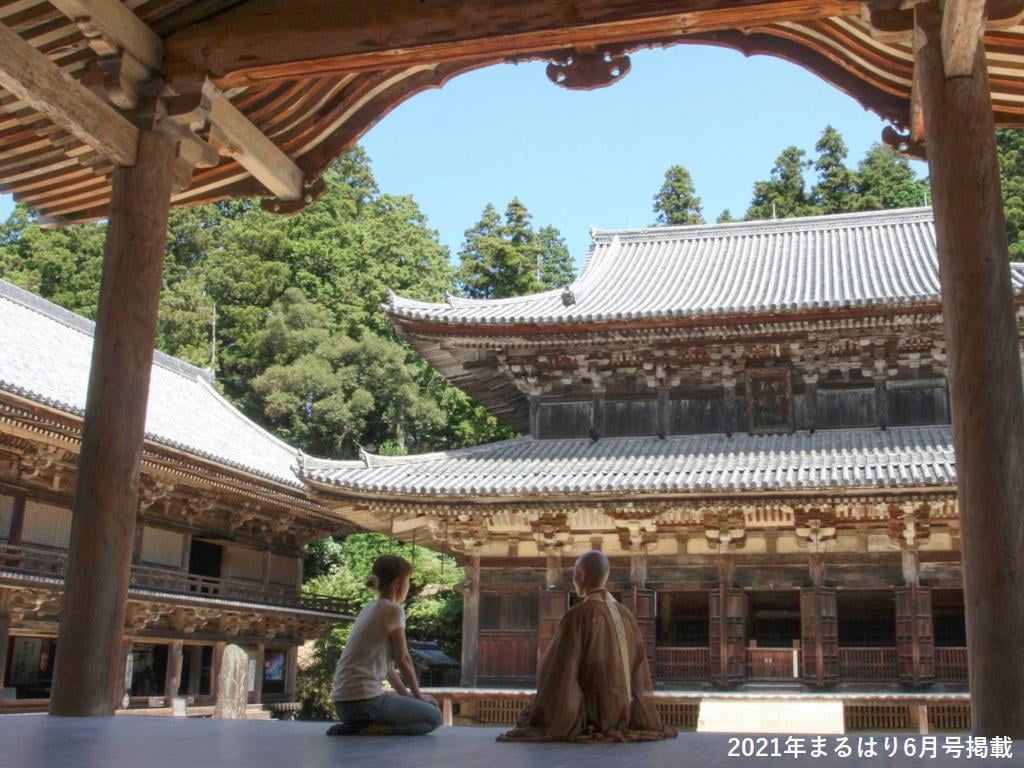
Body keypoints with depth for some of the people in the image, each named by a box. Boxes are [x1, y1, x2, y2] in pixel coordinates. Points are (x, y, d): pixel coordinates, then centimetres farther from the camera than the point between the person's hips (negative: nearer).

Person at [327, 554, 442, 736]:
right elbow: (402, 660, -3)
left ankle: (360, 725, 8)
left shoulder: (369, 609, 17)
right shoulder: (393, 610, -9)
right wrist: (418, 694, 10)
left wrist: (405, 694, 22)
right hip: (364, 699, -9)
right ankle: (368, 729, -8)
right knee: (433, 717, 3)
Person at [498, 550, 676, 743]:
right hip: (622, 715, 7)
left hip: (591, 715, -6)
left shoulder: (576, 615, -16)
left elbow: (559, 669, -17)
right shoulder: (626, 616, 5)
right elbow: (638, 672, 8)